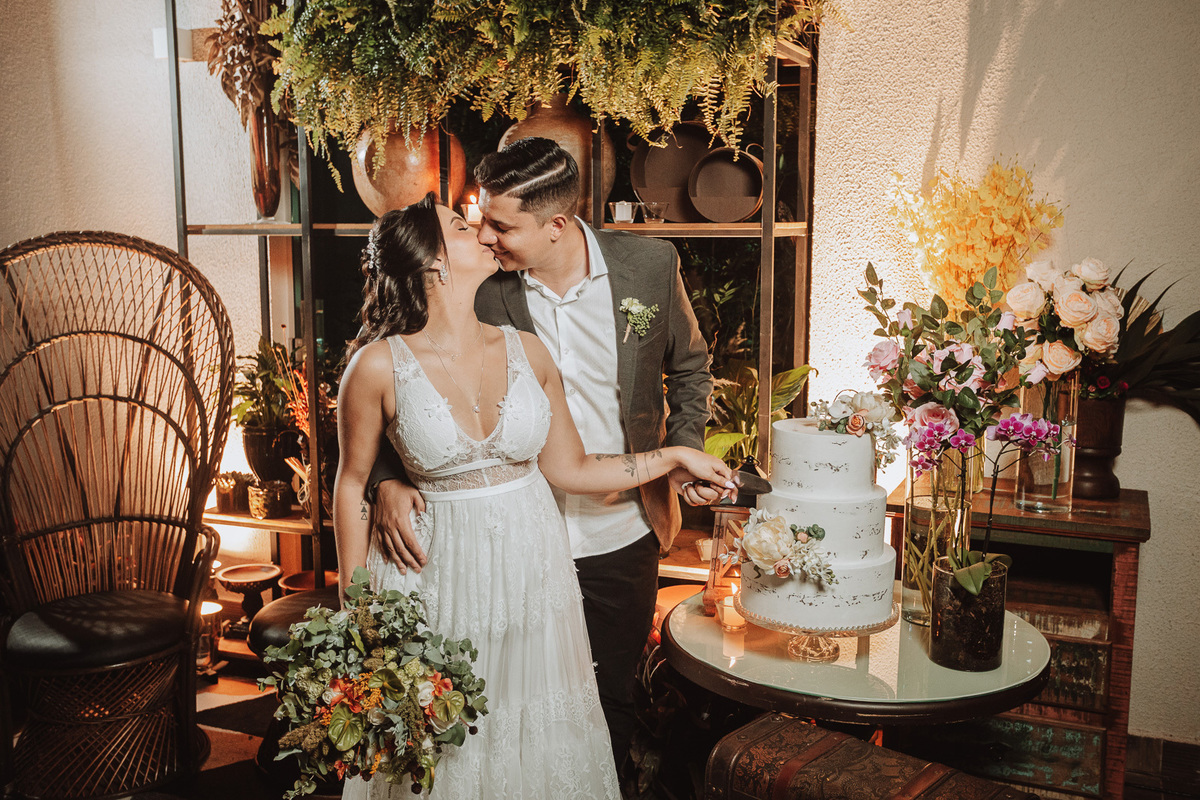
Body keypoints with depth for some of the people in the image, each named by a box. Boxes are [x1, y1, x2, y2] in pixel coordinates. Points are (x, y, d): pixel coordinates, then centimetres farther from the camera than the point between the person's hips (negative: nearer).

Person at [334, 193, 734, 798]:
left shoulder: (526, 350, -1)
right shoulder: (379, 366, -11)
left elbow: (570, 468, 5)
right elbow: (352, 482, -1)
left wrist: (675, 457, 3)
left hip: (533, 565, 3)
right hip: (441, 572, -3)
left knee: (540, 744, 15)